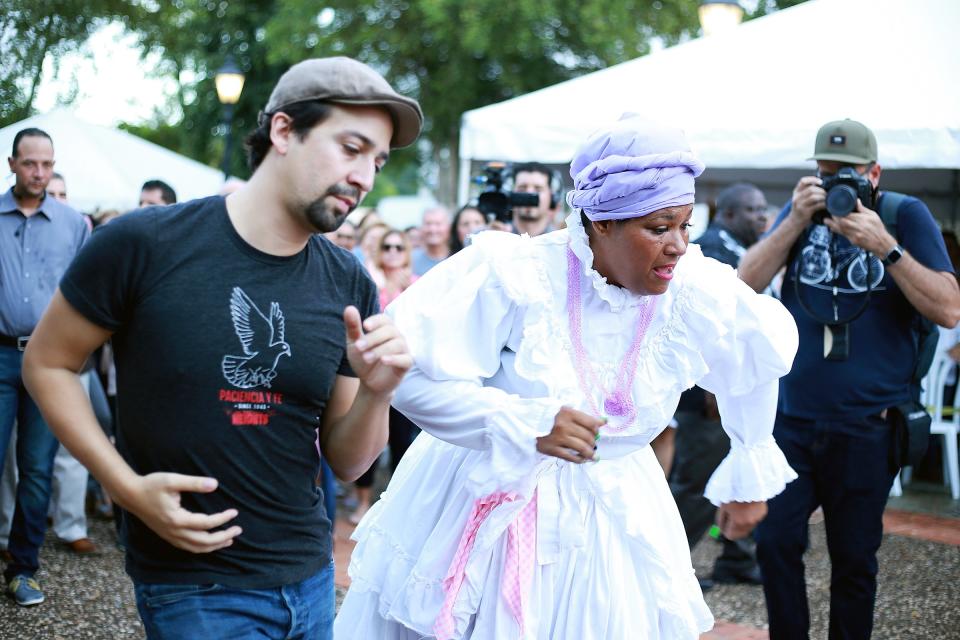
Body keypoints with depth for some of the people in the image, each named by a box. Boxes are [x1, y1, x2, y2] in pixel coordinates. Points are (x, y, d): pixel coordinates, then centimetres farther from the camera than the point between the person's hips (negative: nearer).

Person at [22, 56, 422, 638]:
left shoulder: (350, 287, -1)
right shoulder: (145, 244, -14)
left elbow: (346, 462, 4)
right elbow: (47, 363, -3)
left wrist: (376, 392, -17)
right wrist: (128, 487, -14)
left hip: (310, 575, 5)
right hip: (195, 590, -4)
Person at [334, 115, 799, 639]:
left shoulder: (700, 295, -11)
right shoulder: (512, 276, -22)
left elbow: (761, 360, 10)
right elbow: (408, 373, -26)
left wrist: (751, 478, 18)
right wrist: (525, 424, -34)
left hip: (605, 525, 3)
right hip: (483, 509, -2)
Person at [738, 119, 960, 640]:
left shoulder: (906, 216, -3)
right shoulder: (803, 208, 6)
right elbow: (747, 281, -3)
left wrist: (885, 247, -21)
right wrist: (795, 223, -15)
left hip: (866, 426, -2)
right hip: (792, 416, 3)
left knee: (853, 558, 8)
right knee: (775, 542, 1)